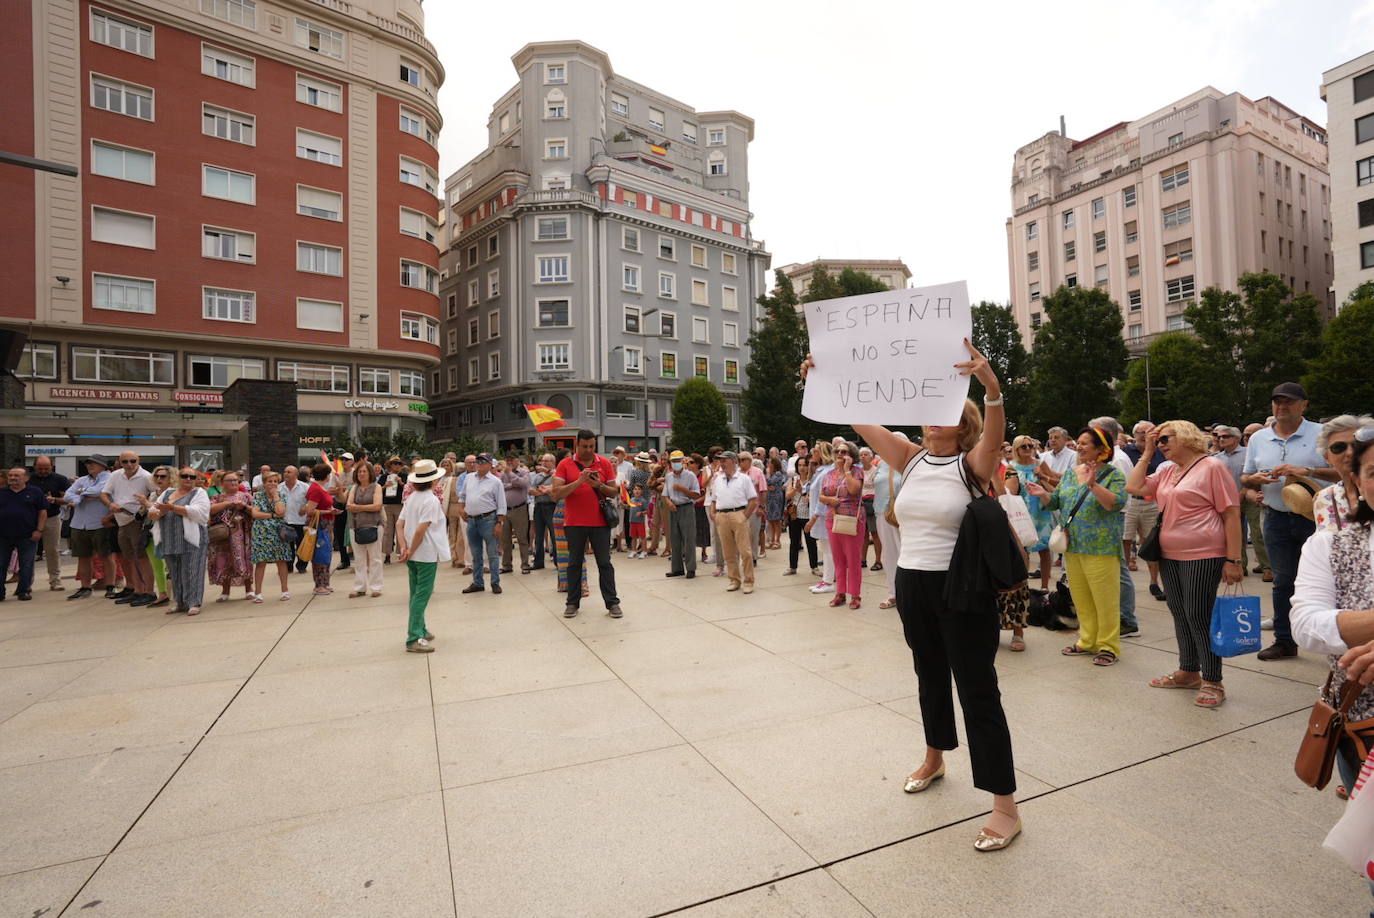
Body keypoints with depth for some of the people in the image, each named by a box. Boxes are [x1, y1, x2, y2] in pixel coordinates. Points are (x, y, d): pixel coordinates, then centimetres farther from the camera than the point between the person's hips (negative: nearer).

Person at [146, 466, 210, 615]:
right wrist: (161, 513, -10)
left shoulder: (199, 493, 2)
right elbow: (151, 513, 12)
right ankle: (181, 603, 18)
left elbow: (197, 512, -15)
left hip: (191, 540, -5)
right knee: (175, 573, 9)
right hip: (170, 541, 5)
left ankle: (193, 603, -2)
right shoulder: (167, 493, 18)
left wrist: (172, 507, -16)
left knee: (191, 572, -6)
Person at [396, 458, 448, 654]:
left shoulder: (412, 499, 8)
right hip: (427, 555, -8)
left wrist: (404, 546, -4)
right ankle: (414, 639, -4)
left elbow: (399, 524, 4)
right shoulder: (431, 501, -17)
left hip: (413, 555, 8)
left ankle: (420, 631, 30)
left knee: (416, 594, 17)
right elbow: (421, 530, -23)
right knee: (421, 595, -4)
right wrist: (411, 551, -14)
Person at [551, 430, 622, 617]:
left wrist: (599, 485, -14)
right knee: (574, 563, 10)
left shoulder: (604, 464, 4)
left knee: (605, 563, 4)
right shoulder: (565, 465, 0)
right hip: (574, 523, 0)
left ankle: (612, 603, 9)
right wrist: (579, 481, -20)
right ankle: (573, 603, 19)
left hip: (600, 522, 1)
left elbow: (614, 492, 6)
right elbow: (557, 493, -9)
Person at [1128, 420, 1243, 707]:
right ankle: (1188, 672, 28)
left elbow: (1232, 514, -11)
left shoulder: (1212, 466, -8)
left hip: (1203, 557, -7)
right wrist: (1147, 453, 8)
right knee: (1180, 615, 15)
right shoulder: (1167, 471, 13)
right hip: (1170, 556, 7)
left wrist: (1233, 560, -15)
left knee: (1199, 617, -3)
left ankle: (1213, 682, 11)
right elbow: (1133, 487, 8)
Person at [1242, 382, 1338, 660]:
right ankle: (1284, 640, 21)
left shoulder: (1321, 434, -2)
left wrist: (1307, 471, -21)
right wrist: (1257, 479, -8)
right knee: (1283, 582, 12)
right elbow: (1246, 478, 14)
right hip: (1277, 519, 4)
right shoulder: (1258, 438, 9)